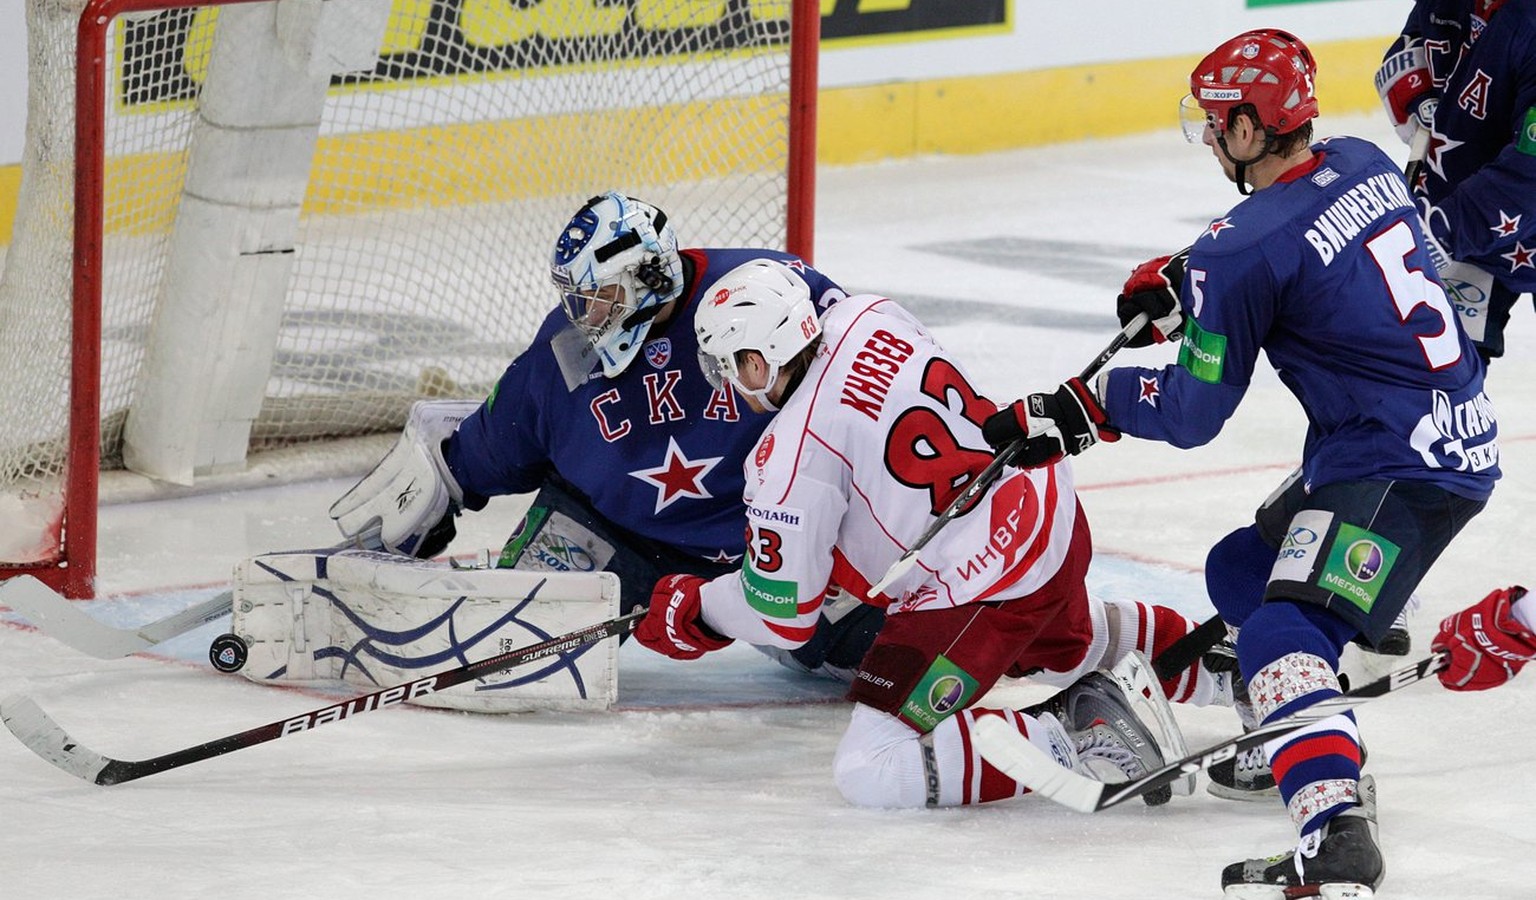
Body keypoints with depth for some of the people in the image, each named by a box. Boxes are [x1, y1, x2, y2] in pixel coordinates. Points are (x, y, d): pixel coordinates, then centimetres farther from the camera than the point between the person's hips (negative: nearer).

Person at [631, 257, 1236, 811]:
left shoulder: (793, 454, -19)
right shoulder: (866, 317, 1)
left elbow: (783, 615, -12)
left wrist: (693, 611, 6)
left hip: (979, 591, -9)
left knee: (869, 770, -8)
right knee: (1068, 644, 41)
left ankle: (1078, 742, -13)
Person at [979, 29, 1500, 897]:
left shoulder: (1246, 247, -17)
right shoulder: (1364, 166, 6)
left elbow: (1193, 412, -8)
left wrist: (1076, 411, 4)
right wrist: (1183, 284, 20)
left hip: (1399, 467, -10)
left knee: (1282, 632, -23)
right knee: (1242, 572, 25)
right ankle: (1327, 757, 37)